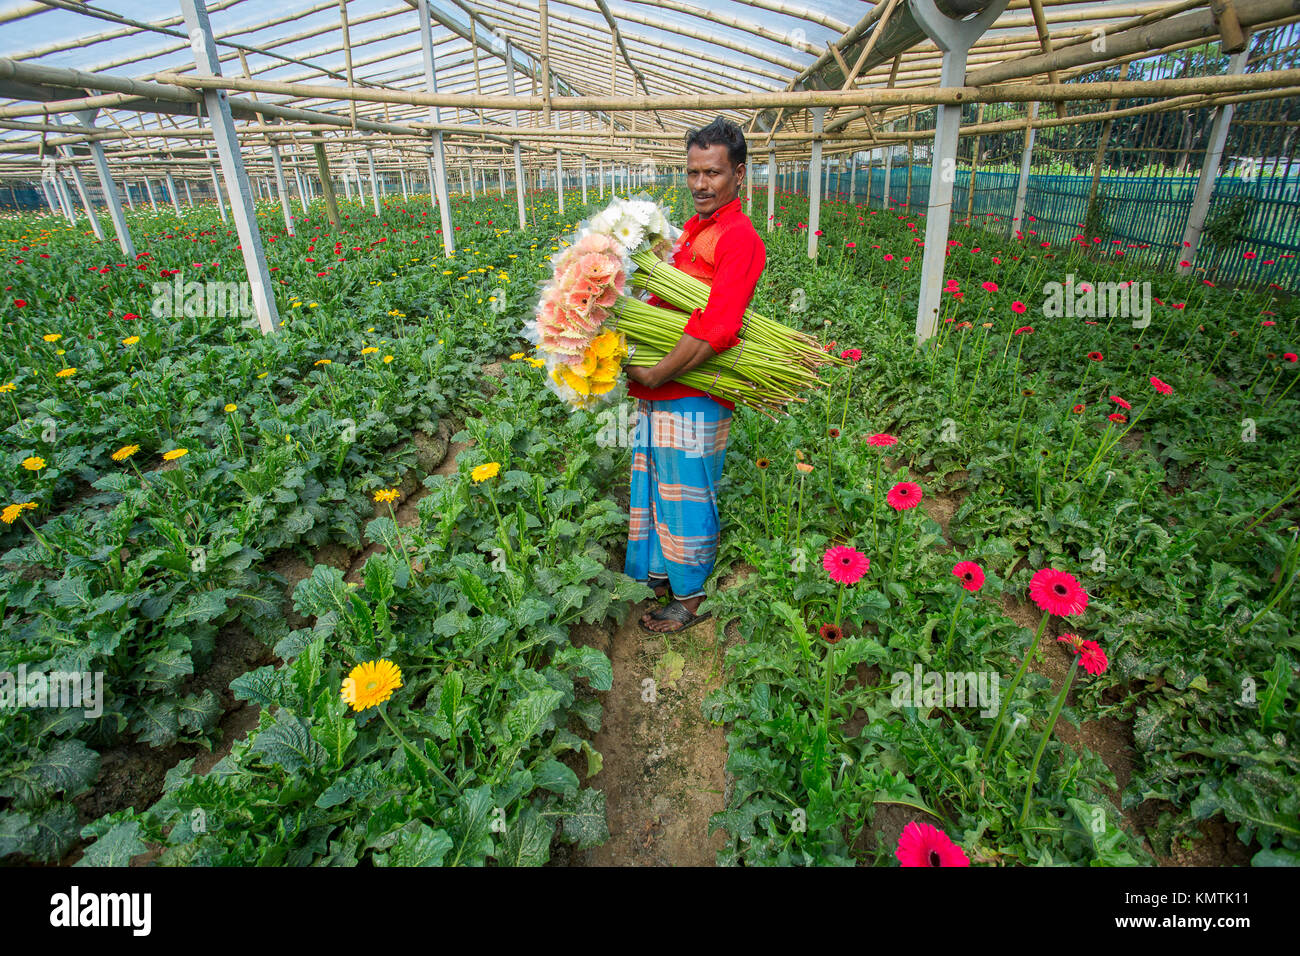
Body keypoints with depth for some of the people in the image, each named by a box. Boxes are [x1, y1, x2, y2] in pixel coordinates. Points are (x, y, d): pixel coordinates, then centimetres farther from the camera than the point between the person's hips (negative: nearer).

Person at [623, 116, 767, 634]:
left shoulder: (738, 237, -13)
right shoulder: (691, 230, 16)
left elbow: (716, 329, -24)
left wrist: (654, 375, -18)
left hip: (693, 397, -9)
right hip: (660, 394, 9)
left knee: (686, 495, 4)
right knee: (655, 486, 20)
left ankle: (691, 598, 24)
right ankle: (660, 571, 41)